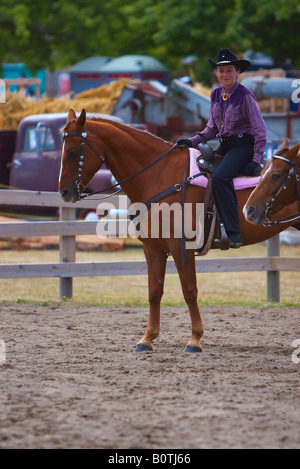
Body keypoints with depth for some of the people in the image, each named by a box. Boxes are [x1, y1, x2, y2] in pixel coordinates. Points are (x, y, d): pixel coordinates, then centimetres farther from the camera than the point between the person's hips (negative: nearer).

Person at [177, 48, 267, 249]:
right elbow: (212, 128, 19)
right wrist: (192, 141, 5)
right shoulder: (216, 95, 10)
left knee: (220, 177, -32)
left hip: (243, 145, -8)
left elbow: (260, 130, -9)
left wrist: (256, 160, -14)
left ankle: (233, 234, -35)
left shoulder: (245, 96, -10)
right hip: (224, 146, 8)